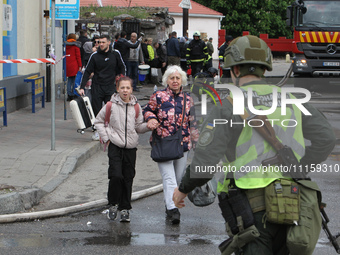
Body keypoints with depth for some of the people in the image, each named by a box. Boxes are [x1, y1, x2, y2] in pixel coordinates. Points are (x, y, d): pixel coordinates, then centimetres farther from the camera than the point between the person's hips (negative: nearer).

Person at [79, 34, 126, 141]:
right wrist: (82, 87, -6)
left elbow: (122, 68, 15)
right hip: (97, 87, 0)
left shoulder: (115, 54, 1)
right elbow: (87, 72, 1)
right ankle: (97, 131, 12)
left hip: (110, 87, 0)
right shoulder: (95, 55, -3)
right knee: (96, 110, 1)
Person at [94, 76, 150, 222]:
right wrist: (105, 137, 1)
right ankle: (113, 205, 6)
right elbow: (98, 121, 10)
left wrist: (148, 126, -8)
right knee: (116, 176, -15)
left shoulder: (136, 107, 7)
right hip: (115, 146, -3)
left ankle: (124, 209, 15)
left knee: (128, 179, 3)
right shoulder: (111, 105, -1)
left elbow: (139, 127, 13)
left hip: (131, 147, 3)